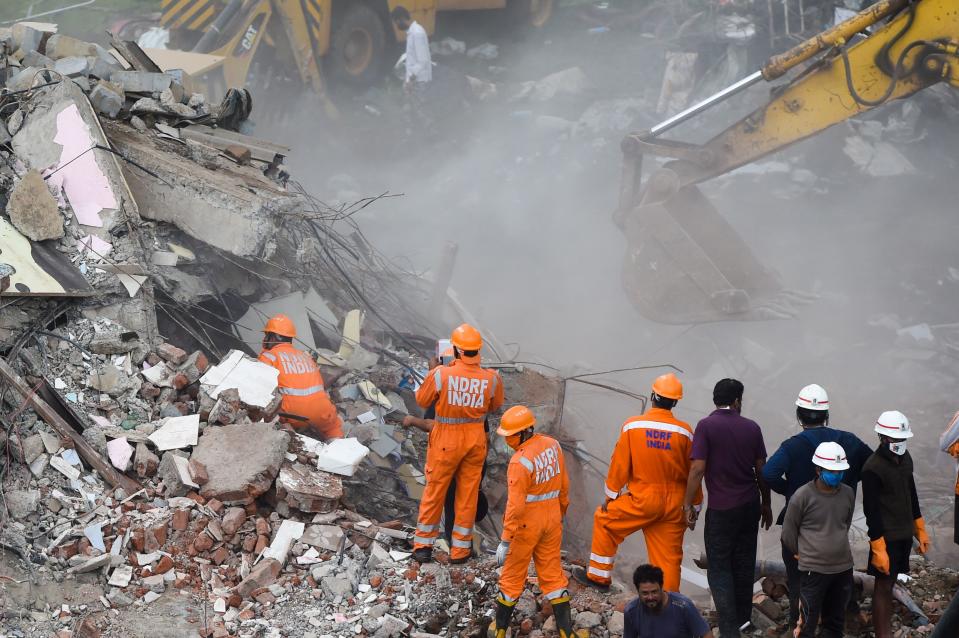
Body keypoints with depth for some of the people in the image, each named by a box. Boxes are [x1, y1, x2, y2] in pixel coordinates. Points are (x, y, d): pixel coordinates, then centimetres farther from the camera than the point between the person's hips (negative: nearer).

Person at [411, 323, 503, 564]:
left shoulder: (439, 374, -22)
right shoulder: (492, 378, -14)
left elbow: (422, 400, -4)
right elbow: (495, 406, 5)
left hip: (445, 439, -2)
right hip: (476, 438, 2)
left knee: (434, 490, 14)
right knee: (468, 493, 13)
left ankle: (423, 544, 23)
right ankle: (460, 549, 21)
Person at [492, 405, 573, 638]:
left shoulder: (520, 461, -24)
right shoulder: (553, 445, -3)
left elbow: (515, 506, -23)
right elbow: (563, 485, 9)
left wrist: (505, 540, -18)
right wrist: (560, 512, 23)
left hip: (526, 524, -6)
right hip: (552, 520, 6)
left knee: (512, 575, 9)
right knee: (552, 573, 13)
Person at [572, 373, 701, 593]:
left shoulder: (633, 426, -9)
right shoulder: (684, 432, -5)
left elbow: (619, 464, -3)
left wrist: (609, 496, 9)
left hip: (642, 500, -2)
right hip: (673, 504, 2)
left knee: (604, 521, 21)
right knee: (668, 558, 8)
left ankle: (599, 576, 26)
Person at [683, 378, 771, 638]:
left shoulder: (706, 426, -11)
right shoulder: (752, 427, 1)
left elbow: (698, 469, -14)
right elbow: (761, 470, 6)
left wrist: (689, 505, -6)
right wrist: (766, 504, 18)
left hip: (721, 509, -4)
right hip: (750, 505, 4)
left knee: (719, 568, 1)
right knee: (744, 563, 16)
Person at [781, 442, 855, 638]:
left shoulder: (848, 494, 1)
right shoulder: (802, 496, -14)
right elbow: (788, 534, -4)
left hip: (844, 567, 5)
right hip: (813, 569, -5)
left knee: (835, 621, 17)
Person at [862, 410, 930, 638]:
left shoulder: (904, 458, 6)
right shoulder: (873, 468, -19)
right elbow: (871, 511, -18)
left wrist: (920, 530, 19)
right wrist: (878, 548, -20)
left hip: (904, 534, 7)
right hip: (886, 538, -7)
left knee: (891, 583, 13)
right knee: (883, 587, -3)